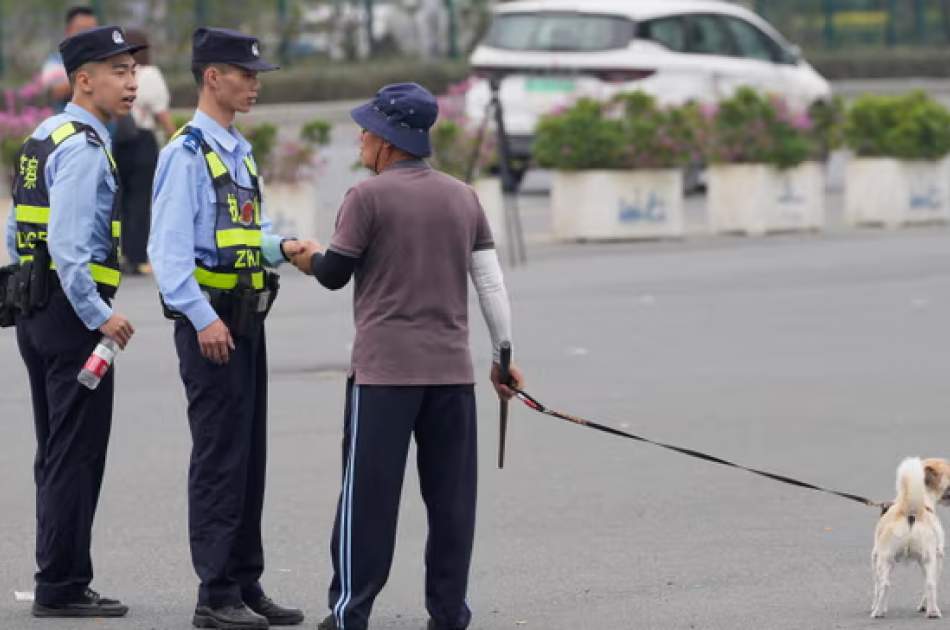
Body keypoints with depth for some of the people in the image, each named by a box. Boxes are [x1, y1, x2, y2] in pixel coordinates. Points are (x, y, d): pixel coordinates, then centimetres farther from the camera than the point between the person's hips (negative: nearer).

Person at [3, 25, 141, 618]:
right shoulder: (83, 147, -15)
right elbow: (69, 241, -24)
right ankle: (63, 588, -4)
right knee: (76, 457, -6)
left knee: (56, 456, 14)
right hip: (75, 311, -10)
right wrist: (98, 315, -22)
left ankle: (58, 581, 18)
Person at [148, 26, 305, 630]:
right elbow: (169, 246, -18)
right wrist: (203, 318, -24)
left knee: (250, 456, 12)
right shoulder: (187, 154, -12)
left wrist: (279, 246, 5)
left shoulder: (240, 151, 15)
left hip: (246, 317, 9)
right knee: (219, 459, -7)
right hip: (209, 320, -9)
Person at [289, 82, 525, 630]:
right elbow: (492, 281, 9)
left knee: (369, 491, 0)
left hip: (384, 369, -4)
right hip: (452, 368, 4)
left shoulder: (368, 196, -6)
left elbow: (335, 273, -1)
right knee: (451, 493, 7)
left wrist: (310, 257, 21)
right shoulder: (463, 197, 9)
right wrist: (504, 354, 16)